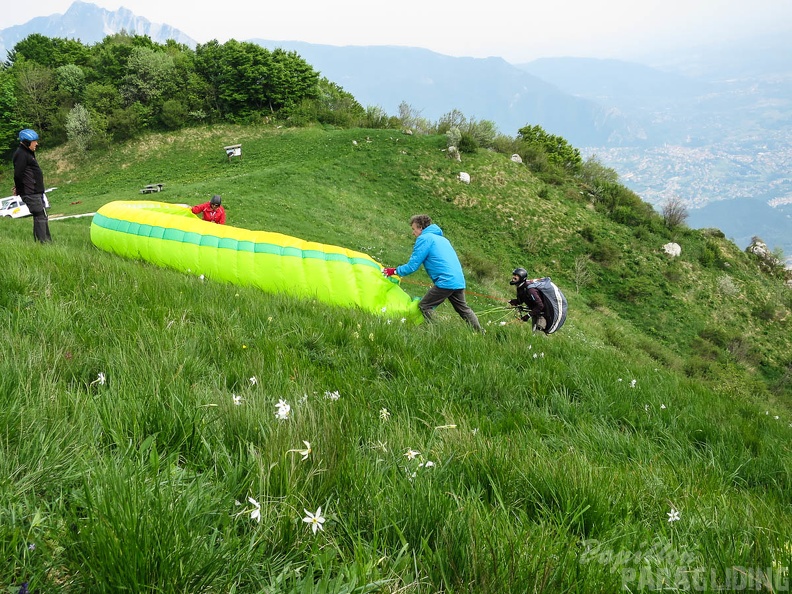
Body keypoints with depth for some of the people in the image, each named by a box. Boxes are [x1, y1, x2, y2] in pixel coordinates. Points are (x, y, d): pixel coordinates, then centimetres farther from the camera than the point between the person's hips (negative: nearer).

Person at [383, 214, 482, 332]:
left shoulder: (424, 238, -3)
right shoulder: (442, 238, 25)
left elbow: (413, 265, -6)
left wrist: (395, 271, 6)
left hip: (445, 282, -9)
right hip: (459, 281, 9)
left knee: (424, 307, 0)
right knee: (463, 309, 20)